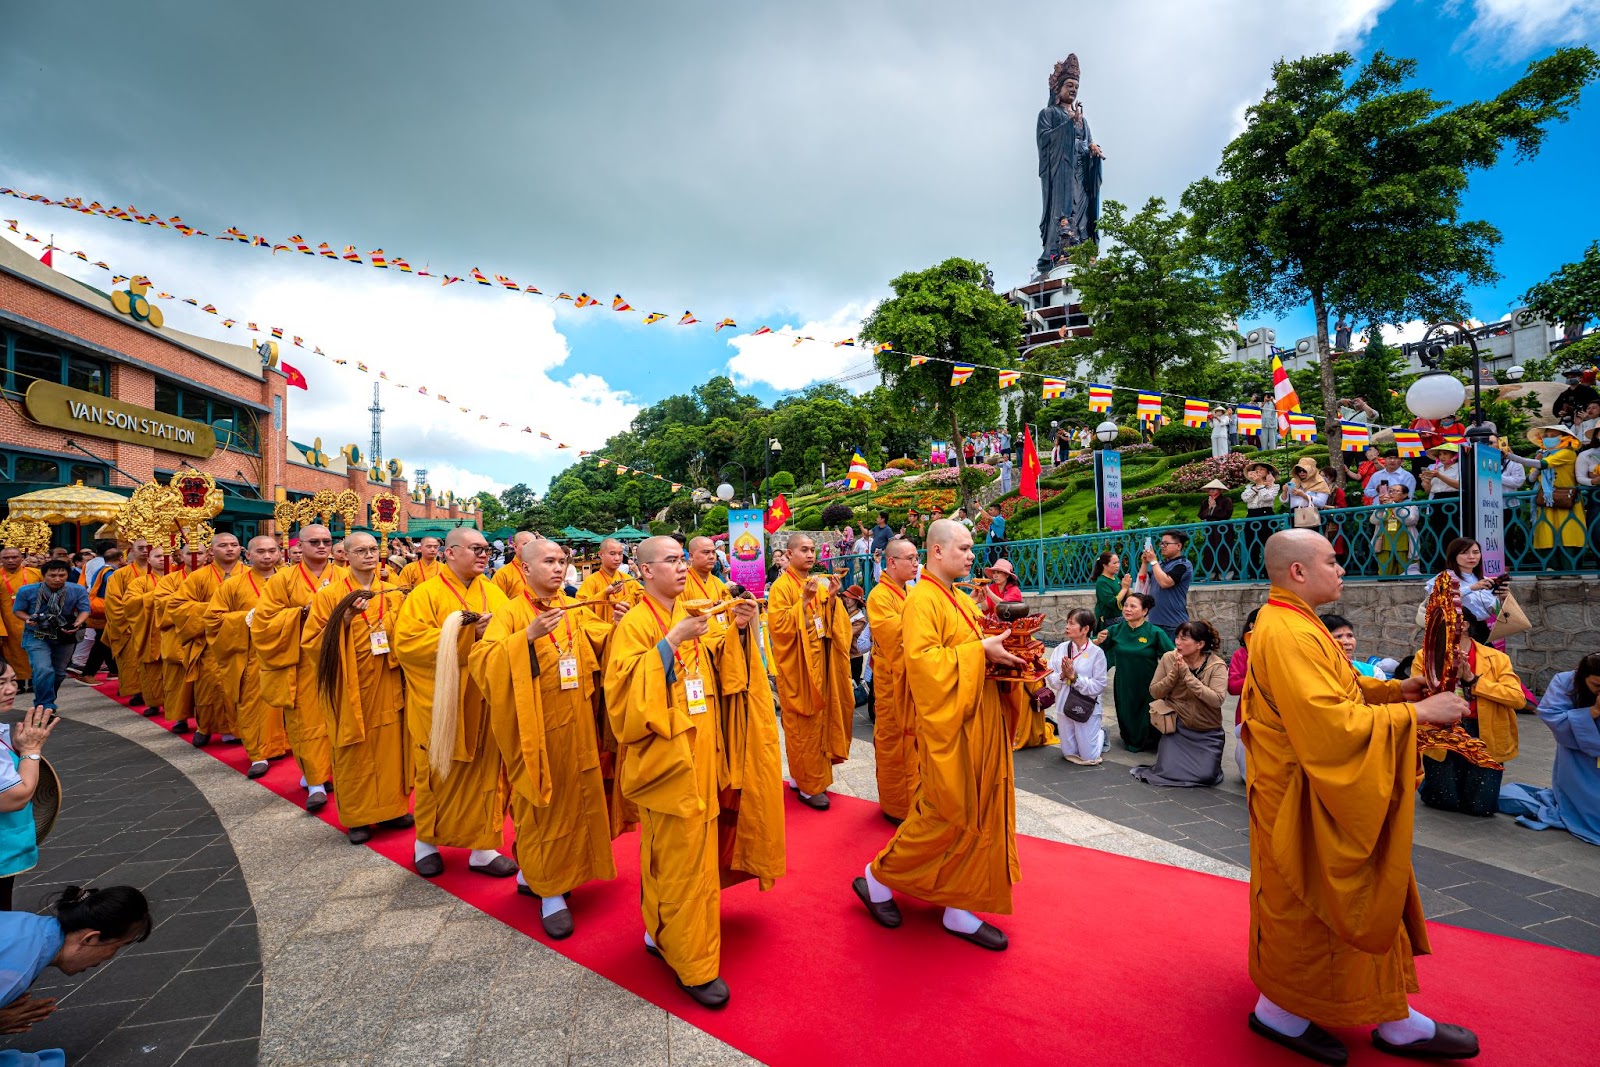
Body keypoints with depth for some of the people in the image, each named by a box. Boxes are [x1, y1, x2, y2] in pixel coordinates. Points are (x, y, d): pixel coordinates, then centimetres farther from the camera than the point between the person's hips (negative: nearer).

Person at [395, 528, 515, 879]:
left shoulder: (493, 593, 9)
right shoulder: (425, 594, -5)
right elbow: (406, 642, -16)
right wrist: (466, 633, -21)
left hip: (484, 701, 3)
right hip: (442, 705, -3)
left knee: (486, 772, 6)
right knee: (440, 773, 10)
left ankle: (483, 847, 19)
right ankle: (426, 841, 33)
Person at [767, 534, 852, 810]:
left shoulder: (820, 583, 10)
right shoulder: (781, 587, -10)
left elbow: (835, 623, 7)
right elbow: (778, 626, -21)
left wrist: (832, 598, -10)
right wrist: (805, 599, -25)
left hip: (820, 663, 7)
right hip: (797, 667, -7)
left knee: (820, 720, 12)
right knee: (802, 725, 0)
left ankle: (807, 776, 27)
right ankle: (808, 786, 12)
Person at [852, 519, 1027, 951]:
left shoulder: (960, 600, 14)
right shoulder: (922, 600, -15)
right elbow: (922, 658, -26)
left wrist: (999, 649, 1)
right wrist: (980, 650, -24)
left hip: (979, 722, 9)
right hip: (949, 725, -9)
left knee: (976, 814, 12)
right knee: (945, 815, -1)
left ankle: (960, 908, 25)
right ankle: (878, 877, 19)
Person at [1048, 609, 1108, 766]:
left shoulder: (1096, 652, -13)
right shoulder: (1060, 649, -3)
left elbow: (1099, 686, -16)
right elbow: (1050, 680, -3)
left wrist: (1074, 677, -22)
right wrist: (1062, 675, -22)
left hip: (1087, 710, -4)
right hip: (1064, 707, 4)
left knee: (1089, 758, 6)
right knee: (1069, 755, 15)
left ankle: (1101, 732, 34)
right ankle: (1092, 735, 42)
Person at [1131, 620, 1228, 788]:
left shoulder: (1217, 665, -13)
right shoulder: (1168, 658, -6)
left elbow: (1217, 700, -26)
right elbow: (1154, 692, -5)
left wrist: (1187, 674, -27)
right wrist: (1175, 673, -19)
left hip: (1207, 733, -1)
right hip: (1177, 728, 1)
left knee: (1206, 776, -13)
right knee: (1167, 771, -12)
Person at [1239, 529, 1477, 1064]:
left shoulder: (1292, 623, 9)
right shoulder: (1288, 634, -27)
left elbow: (1330, 688, 16)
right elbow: (1331, 721, -30)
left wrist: (1394, 688, 4)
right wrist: (1417, 712, -22)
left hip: (1320, 789, 11)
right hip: (1306, 799, -11)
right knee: (1306, 906, 4)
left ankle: (1391, 1018, 39)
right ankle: (1282, 1010, 22)